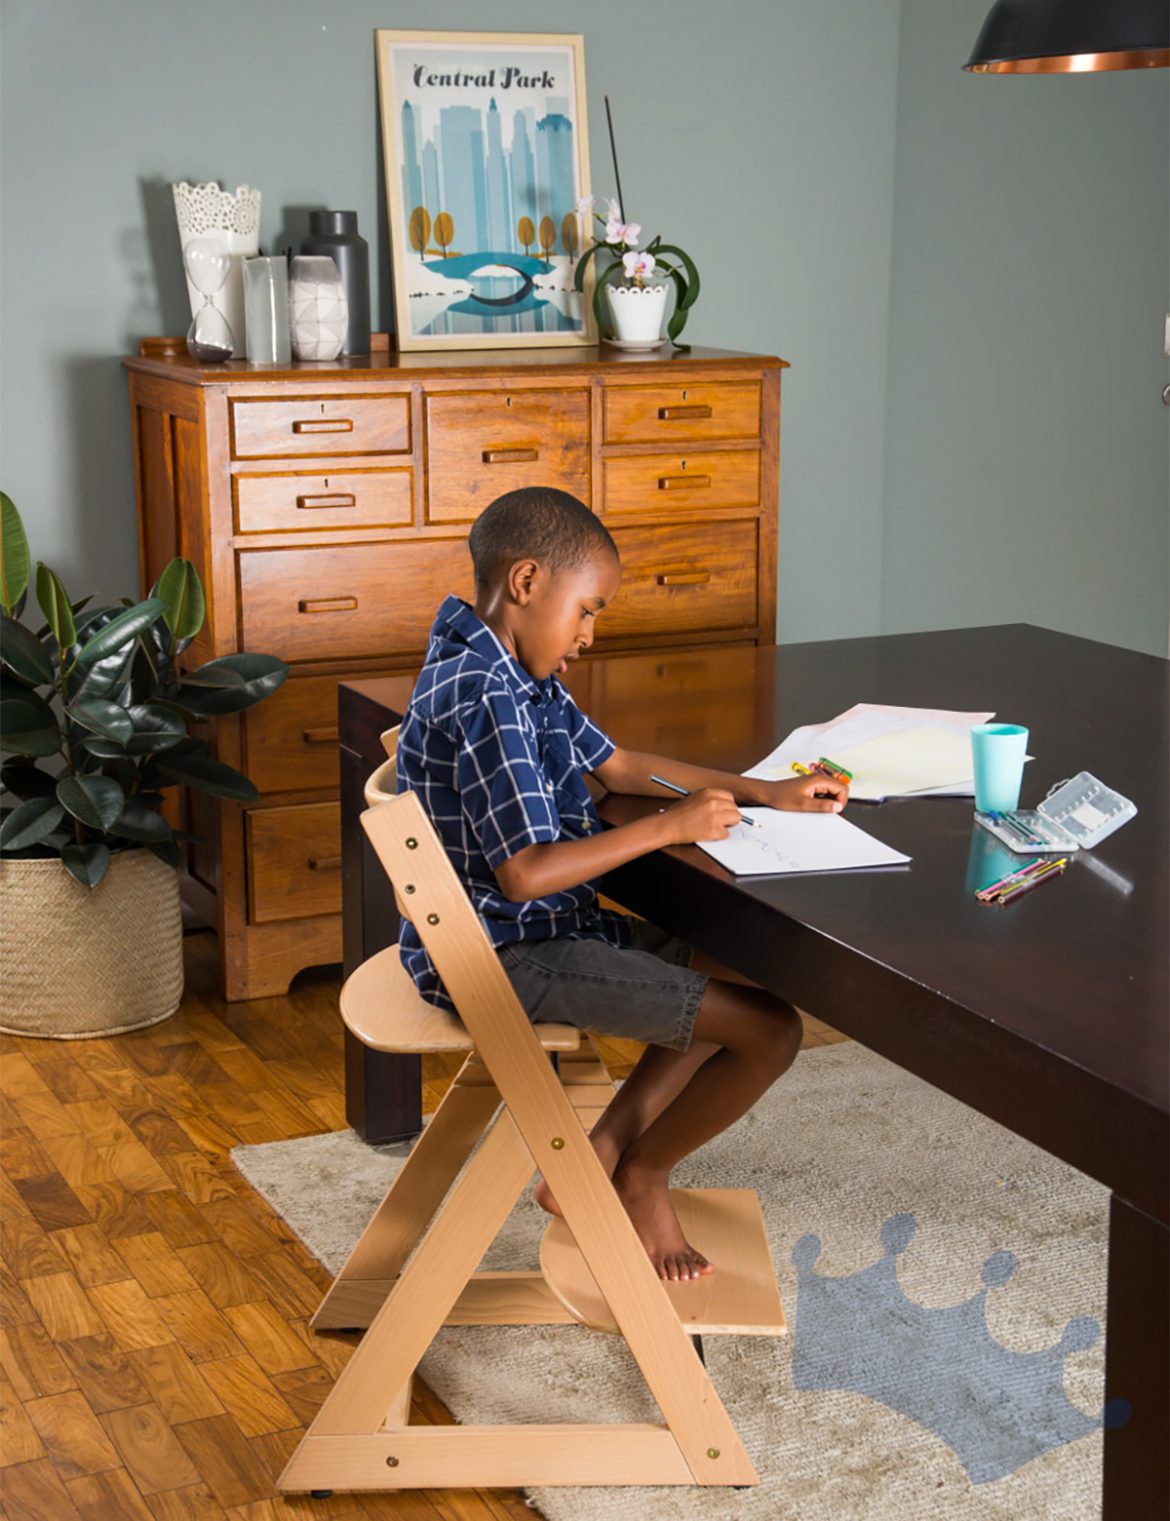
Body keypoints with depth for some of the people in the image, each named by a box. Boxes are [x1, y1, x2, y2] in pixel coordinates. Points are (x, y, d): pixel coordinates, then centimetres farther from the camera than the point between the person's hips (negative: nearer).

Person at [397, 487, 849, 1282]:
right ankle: (642, 1175, 11)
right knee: (770, 1028, -12)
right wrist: (670, 826, -20)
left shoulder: (519, 674, 9)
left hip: (544, 928, 11)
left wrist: (765, 791, 12)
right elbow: (525, 872, -28)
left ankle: (598, 1160, 20)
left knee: (737, 977, 22)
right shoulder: (484, 697, -24)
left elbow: (618, 764, 19)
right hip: (502, 959, -11)